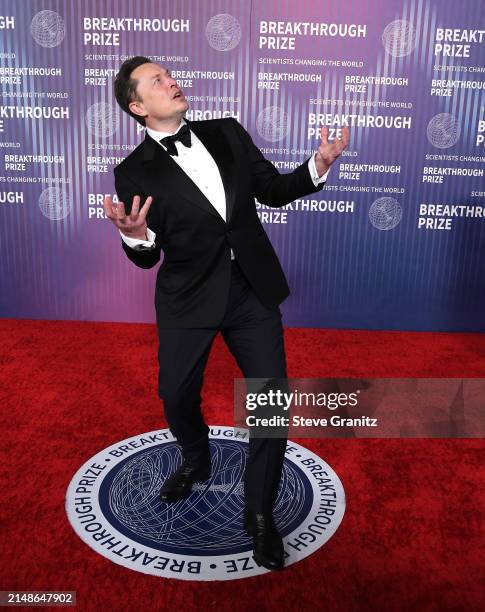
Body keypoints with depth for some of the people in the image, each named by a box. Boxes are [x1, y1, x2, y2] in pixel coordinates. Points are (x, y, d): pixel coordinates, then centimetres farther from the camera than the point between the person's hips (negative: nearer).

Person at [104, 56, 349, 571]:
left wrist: (317, 166, -9)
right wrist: (135, 236, -27)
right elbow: (148, 257, -4)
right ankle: (196, 461, 50)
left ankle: (259, 512, 22)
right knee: (177, 397, 14)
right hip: (188, 299, -1)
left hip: (253, 291, 2)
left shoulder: (227, 132, 4)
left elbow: (273, 189, 8)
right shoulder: (134, 172, -4)